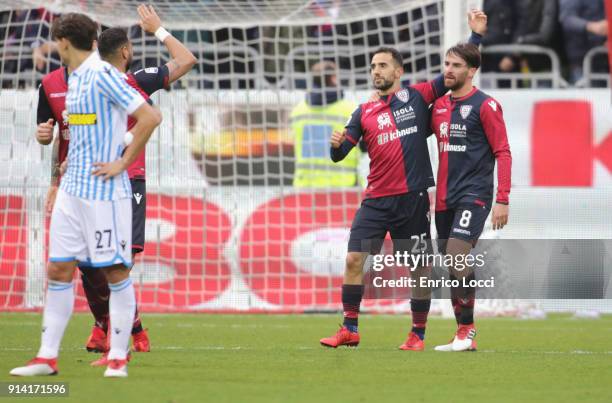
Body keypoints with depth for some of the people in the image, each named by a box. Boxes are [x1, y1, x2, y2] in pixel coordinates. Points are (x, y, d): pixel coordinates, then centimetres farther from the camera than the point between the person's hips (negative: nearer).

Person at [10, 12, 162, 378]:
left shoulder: (103, 75, -13)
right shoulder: (75, 77, 14)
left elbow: (150, 117, -19)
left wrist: (122, 163, -15)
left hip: (104, 192, -9)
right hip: (72, 188, 9)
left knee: (116, 272, -2)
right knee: (58, 270, 5)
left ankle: (118, 358, 3)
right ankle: (48, 357, 8)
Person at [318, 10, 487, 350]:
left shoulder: (417, 97, 4)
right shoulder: (364, 112, 11)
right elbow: (341, 153, 8)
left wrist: (477, 35, -3)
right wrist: (337, 145, -16)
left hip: (413, 198, -2)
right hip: (376, 200, 2)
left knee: (420, 269, 2)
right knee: (354, 259, -6)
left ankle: (418, 335, 13)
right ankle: (350, 329, 2)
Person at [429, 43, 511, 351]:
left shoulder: (485, 106, -6)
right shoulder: (439, 106, 12)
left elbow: (503, 153, -8)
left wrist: (502, 200, -14)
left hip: (474, 195, -6)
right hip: (445, 198, 6)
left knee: (457, 259, -17)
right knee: (453, 268, 6)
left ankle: (466, 330, -8)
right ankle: (464, 337, 12)